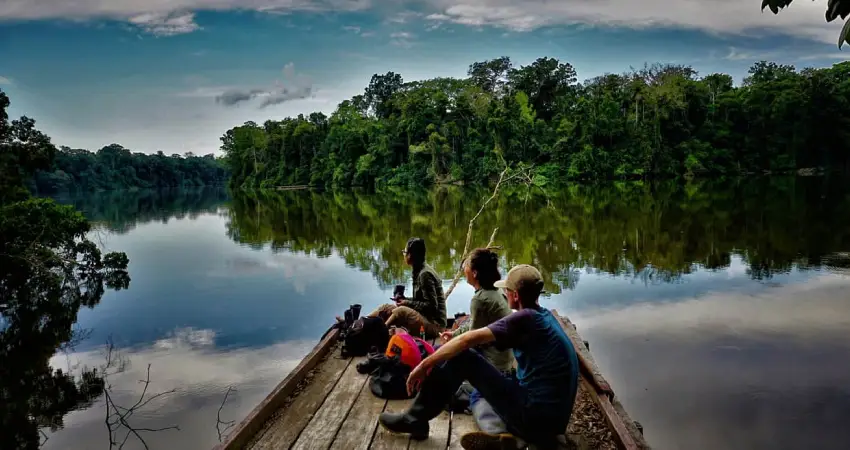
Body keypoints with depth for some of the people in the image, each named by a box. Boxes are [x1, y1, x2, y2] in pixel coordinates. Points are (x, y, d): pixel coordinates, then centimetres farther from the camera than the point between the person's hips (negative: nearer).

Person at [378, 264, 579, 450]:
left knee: (461, 356, -4)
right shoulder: (545, 316, 14)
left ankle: (415, 419, 7)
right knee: (477, 395, 28)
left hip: (534, 417, -9)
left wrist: (424, 365, -5)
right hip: (553, 419, 9)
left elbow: (468, 339, -13)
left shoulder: (525, 318, -12)